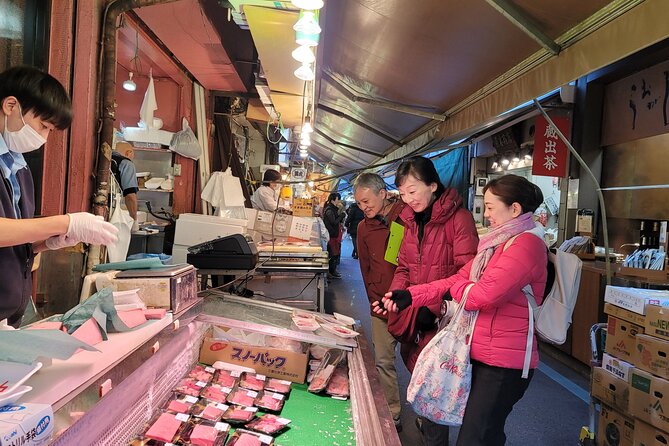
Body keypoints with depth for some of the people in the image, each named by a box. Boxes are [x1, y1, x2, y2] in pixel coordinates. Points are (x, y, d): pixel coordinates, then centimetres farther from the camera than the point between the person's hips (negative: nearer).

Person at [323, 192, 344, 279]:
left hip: (336, 234, 10)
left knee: (336, 253, 14)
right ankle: (331, 272, 2)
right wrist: (341, 216, -11)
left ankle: (332, 271, 23)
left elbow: (338, 220, 14)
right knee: (333, 254, -5)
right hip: (333, 235, -10)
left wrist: (340, 210, 5)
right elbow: (334, 222, -22)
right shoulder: (329, 210, -16)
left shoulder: (333, 209, 16)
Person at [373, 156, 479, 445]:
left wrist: (432, 307, -21)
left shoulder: (458, 218, -13)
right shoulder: (411, 219, 10)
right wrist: (397, 293, -6)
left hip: (442, 318, -6)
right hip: (414, 317, 6)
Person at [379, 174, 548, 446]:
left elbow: (485, 294, -25)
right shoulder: (500, 243, 16)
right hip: (485, 356, 9)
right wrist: (410, 297, 0)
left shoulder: (526, 244, -16)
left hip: (504, 364, -9)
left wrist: (455, 290, -3)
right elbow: (459, 279, 10)